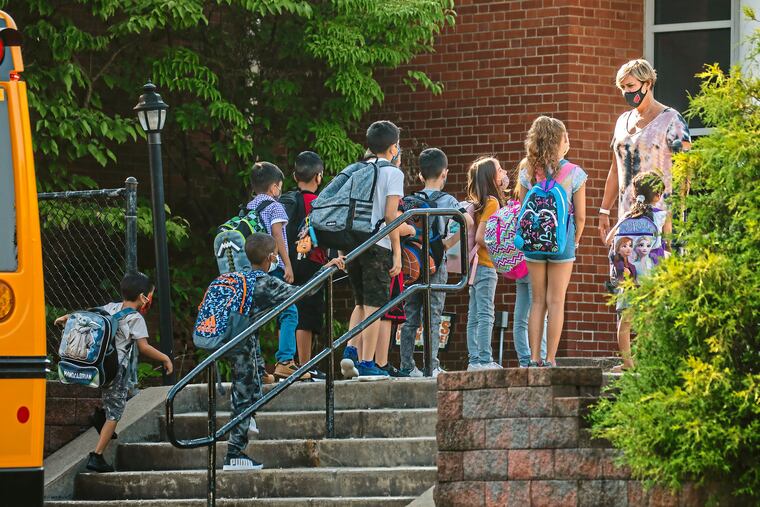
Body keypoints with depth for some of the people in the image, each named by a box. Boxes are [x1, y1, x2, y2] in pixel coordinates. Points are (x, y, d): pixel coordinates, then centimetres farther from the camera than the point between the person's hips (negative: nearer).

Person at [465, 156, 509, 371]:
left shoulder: (481, 202, 12)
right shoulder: (492, 202, -14)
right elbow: (480, 236, -20)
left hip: (478, 265, 9)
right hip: (485, 265, -9)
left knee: (475, 316, 8)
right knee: (486, 315, -8)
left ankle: (474, 360, 10)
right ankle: (485, 360, -10)